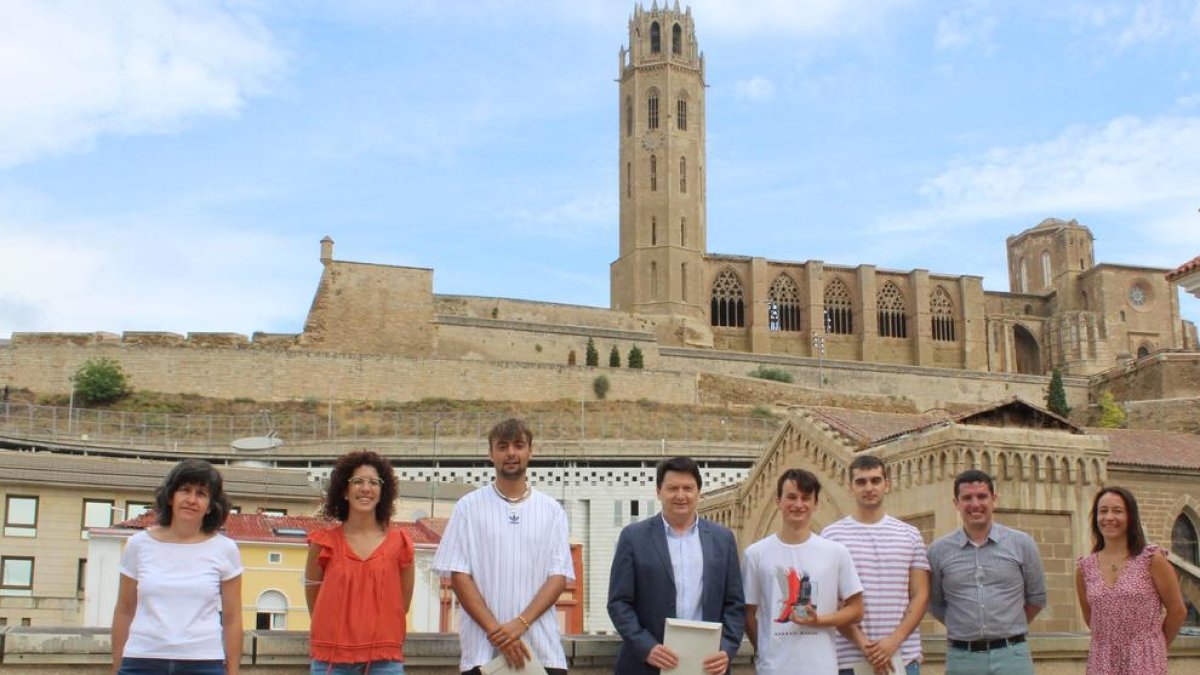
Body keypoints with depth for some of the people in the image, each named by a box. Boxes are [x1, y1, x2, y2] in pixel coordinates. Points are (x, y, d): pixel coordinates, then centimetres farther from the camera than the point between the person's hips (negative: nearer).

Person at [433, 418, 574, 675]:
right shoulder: (469, 507, 5)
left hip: (543, 651, 1)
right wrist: (496, 631, -11)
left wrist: (521, 623, -12)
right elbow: (459, 576, 0)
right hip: (483, 652, -1)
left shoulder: (551, 510, 9)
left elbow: (559, 576, 3)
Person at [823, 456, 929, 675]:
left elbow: (921, 596, 6)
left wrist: (894, 640, -9)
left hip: (903, 657, 1)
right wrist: (860, 641, -12)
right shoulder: (831, 535, 3)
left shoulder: (910, 535, 9)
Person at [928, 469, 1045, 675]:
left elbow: (1036, 597, 12)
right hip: (961, 658, 1)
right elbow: (935, 604, 13)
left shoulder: (1022, 544, 3)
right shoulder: (939, 550, 3)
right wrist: (965, 629, 10)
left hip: (1012, 655, 0)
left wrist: (1008, 629, 12)